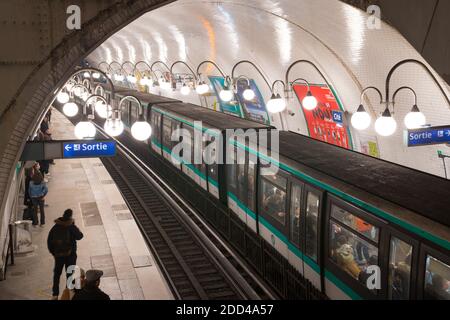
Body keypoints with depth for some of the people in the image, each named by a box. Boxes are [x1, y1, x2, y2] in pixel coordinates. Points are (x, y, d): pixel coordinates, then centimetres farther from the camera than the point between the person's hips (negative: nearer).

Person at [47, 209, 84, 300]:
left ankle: (55, 294, 17)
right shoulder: (71, 227, -15)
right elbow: (79, 236, -7)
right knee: (70, 274, 9)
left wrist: (53, 252, 11)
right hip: (70, 255, -3)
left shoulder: (55, 227, -3)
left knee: (57, 274, 16)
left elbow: (49, 241, 1)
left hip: (58, 254, 3)